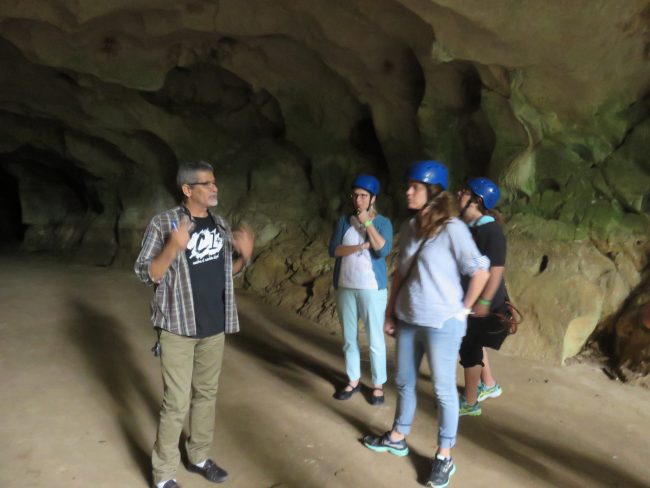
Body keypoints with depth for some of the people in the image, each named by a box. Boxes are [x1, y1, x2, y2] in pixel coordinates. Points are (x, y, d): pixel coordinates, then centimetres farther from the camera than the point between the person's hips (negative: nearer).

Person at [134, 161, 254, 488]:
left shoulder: (219, 223, 6)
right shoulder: (163, 223, -11)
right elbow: (146, 274, -12)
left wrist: (244, 255, -7)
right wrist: (174, 247, -28)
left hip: (214, 327, 6)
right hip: (179, 327, -6)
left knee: (207, 394, 16)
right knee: (177, 403, -1)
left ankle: (199, 457, 33)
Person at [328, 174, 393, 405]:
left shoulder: (382, 222, -3)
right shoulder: (344, 221, 5)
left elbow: (383, 250, -18)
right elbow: (333, 250, -5)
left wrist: (367, 223, -15)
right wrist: (359, 247, -17)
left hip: (372, 288, -3)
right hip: (345, 287, 4)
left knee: (375, 339, 1)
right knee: (349, 338, 13)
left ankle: (378, 384, 16)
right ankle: (353, 380, 27)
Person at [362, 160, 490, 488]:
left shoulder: (452, 229, -16)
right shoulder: (408, 228, 4)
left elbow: (480, 271, -14)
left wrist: (463, 309, -7)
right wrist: (390, 313, 11)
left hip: (442, 325, -6)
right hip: (408, 321, 7)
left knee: (443, 390, 8)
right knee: (404, 382, 20)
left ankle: (444, 457, 25)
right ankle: (397, 438, 40)